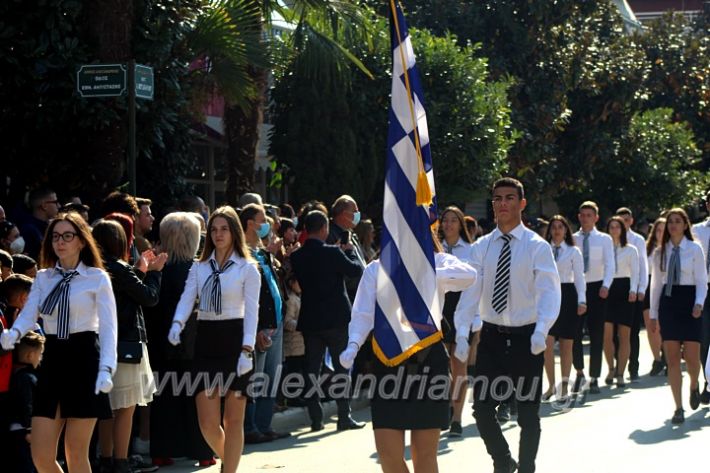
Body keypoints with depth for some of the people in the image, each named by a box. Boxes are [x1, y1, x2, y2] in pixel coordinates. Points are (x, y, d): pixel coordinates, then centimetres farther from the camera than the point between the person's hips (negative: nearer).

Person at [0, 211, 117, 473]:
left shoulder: (97, 278, -2)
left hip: (85, 357, -4)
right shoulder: (43, 278, 11)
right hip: (52, 359, 4)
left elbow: (108, 325, -6)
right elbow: (28, 314, -1)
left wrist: (106, 369, -19)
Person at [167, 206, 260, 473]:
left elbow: (251, 310, -6)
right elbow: (187, 299, -1)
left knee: (233, 420, 2)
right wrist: (177, 324, -22)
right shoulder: (199, 267, 11)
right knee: (207, 423, 0)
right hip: (205, 341, 3)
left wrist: (247, 349, -16)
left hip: (234, 340, -3)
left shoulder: (247, 268, -1)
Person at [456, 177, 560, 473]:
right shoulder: (481, 247, 3)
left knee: (528, 412, 7)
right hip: (491, 337, 3)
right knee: (482, 408, 1)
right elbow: (471, 291, -4)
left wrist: (541, 331, -30)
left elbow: (549, 293, -14)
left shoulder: (537, 246, -6)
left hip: (526, 338, -3)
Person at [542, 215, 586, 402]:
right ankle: (551, 385, 3)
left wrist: (581, 300, -10)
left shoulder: (573, 251, 4)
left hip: (567, 295, -1)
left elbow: (579, 277, 1)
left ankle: (564, 386, 15)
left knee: (566, 345, 5)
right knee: (548, 344, -8)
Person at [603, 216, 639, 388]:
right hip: (607, 290, 0)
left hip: (624, 290, 0)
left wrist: (633, 290, -14)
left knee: (624, 335, -1)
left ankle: (620, 373, 4)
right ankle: (611, 369, 13)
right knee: (607, 334, -6)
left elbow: (635, 272, 2)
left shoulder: (631, 249, 8)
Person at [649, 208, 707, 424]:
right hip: (668, 303, 3)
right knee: (672, 359, -1)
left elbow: (702, 281, -2)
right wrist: (653, 313, 11)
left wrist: (699, 303, -17)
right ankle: (678, 408, 3)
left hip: (689, 303, -3)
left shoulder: (695, 249, 0)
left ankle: (694, 386, 29)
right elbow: (656, 284, 13)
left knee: (691, 356, -6)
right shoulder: (659, 252, 9)